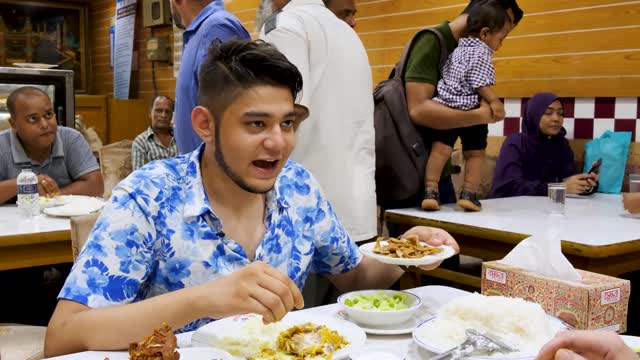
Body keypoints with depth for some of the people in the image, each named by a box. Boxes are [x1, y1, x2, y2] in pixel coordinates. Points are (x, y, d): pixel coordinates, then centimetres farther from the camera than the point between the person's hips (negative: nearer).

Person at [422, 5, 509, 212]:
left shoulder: (458, 48, 19)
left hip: (445, 107, 6)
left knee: (441, 148, -2)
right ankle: (469, 194, 6)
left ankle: (430, 191, -11)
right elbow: (478, 82, -15)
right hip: (471, 111, -5)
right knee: (476, 153, 8)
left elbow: (444, 74, 23)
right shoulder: (481, 52, -5)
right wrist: (494, 101, -18)